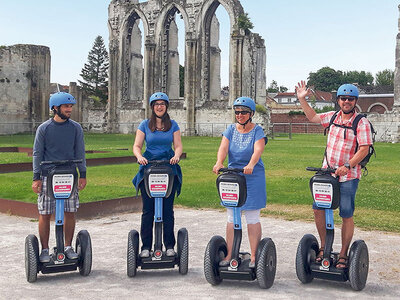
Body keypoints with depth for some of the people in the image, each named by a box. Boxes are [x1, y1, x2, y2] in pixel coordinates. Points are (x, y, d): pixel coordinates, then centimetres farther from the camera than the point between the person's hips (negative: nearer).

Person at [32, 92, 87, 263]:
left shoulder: (76, 128, 5)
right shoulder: (44, 128, 0)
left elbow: (80, 152, 10)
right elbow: (37, 154, 2)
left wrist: (83, 175, 6)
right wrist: (36, 178, -3)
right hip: (48, 177, -2)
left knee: (70, 213, 4)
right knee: (45, 214, 1)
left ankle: (68, 247, 18)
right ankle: (44, 250, 13)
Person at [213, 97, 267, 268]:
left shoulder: (257, 131, -3)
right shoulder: (231, 130, 7)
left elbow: (258, 150, -20)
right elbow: (223, 148, -9)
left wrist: (250, 165, -40)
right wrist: (219, 163, -30)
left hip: (253, 177, -3)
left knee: (252, 218, 0)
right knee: (232, 218, 8)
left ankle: (254, 257, 7)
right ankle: (229, 255, 14)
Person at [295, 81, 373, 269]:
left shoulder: (361, 122, -8)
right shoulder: (333, 116, 8)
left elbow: (364, 149, -14)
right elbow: (313, 117, 23)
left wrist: (347, 166, -25)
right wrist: (302, 99, 16)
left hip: (348, 176, -5)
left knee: (346, 215, 0)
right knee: (318, 209, 3)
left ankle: (343, 254, 11)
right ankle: (324, 246, 20)